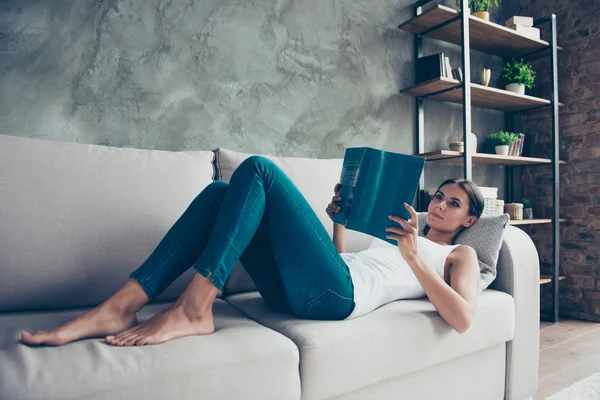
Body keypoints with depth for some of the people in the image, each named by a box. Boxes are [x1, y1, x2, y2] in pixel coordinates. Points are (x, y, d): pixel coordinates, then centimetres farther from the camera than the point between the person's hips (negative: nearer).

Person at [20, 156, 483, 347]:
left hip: (336, 295, -7)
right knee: (220, 192, -4)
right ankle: (120, 307, -12)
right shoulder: (401, 233, 36)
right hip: (295, 291, 7)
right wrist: (340, 222, 20)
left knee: (258, 169, -17)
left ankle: (193, 310, -23)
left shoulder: (459, 255, 18)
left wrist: (414, 257, -8)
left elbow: (463, 319, -4)